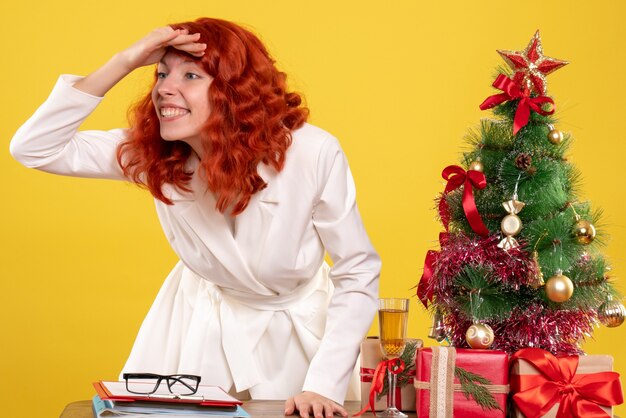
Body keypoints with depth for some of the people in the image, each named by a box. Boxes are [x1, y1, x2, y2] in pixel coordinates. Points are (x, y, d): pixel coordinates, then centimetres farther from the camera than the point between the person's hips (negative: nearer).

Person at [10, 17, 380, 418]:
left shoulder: (312, 154, -28)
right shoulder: (154, 152, -19)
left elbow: (358, 273, -19)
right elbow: (32, 148, -25)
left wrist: (323, 385, -26)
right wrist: (124, 62, -32)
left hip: (295, 326, -2)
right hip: (202, 321, 2)